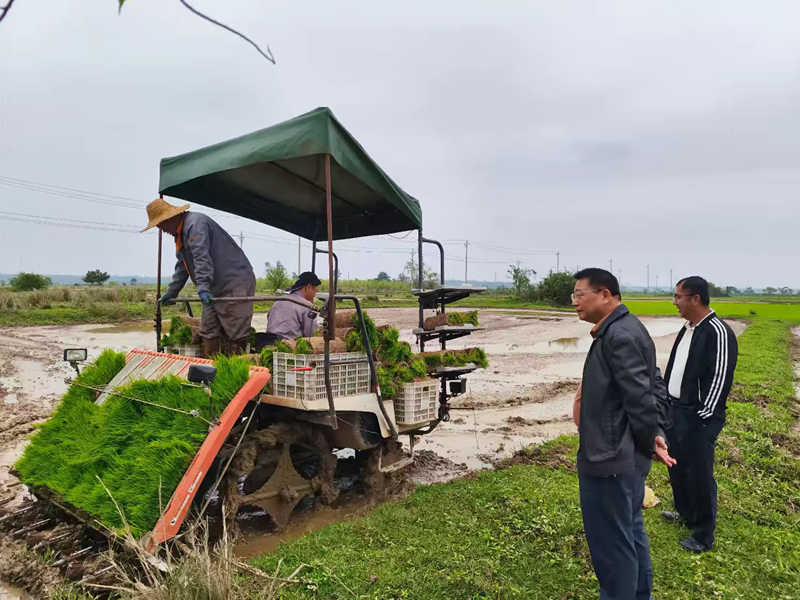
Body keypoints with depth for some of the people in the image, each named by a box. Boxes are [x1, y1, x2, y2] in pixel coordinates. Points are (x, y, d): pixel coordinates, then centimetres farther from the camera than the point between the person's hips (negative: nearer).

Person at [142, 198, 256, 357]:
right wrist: (171, 293, 28)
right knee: (208, 333, 8)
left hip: (235, 285, -11)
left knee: (236, 335, -8)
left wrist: (203, 287, -38)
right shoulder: (180, 233, 18)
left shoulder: (195, 224, -16)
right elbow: (182, 267, 26)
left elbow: (202, 259, -30)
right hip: (215, 289, 11)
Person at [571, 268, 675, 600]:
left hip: (610, 459, -11)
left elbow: (640, 398, -23)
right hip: (623, 455, 11)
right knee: (630, 532, 24)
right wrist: (654, 435, 8)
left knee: (611, 542, 6)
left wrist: (650, 441, -8)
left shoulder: (618, 336, -23)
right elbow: (650, 385, 14)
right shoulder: (621, 329, 10)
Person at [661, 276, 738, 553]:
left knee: (700, 475, 3)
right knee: (677, 466, 22)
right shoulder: (687, 329, 10)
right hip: (675, 410, 9)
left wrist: (703, 417, -18)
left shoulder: (718, 332, -18)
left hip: (697, 417, -9)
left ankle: (703, 535, 18)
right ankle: (685, 512, 42)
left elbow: (720, 378, -20)